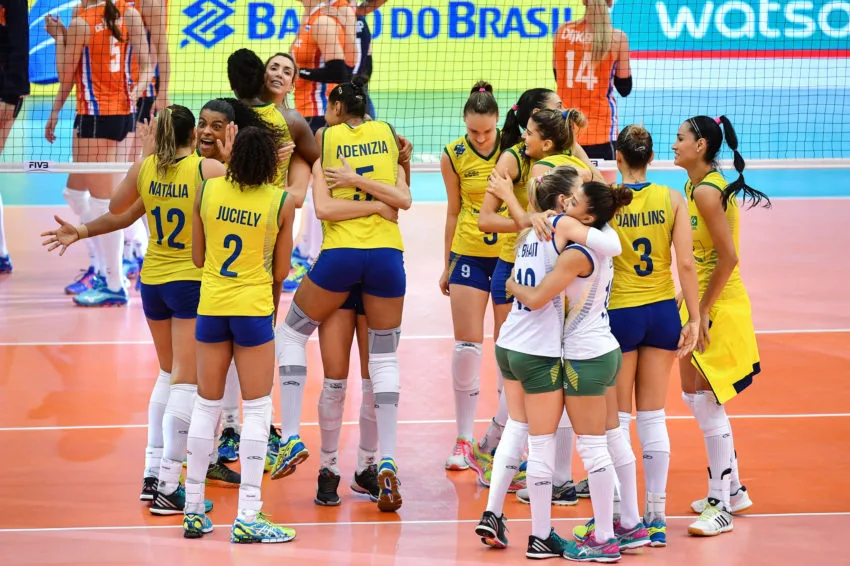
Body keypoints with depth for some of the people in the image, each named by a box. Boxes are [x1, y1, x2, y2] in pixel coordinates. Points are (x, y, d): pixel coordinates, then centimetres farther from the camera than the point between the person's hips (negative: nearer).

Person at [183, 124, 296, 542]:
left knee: (207, 405, 13)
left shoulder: (208, 190, -2)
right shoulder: (281, 202, -8)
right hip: (255, 309, -3)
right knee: (256, 409, 3)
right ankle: (247, 517, -1)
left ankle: (193, 510, 17)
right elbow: (280, 271, -1)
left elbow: (198, 257, 5)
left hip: (211, 306, 3)